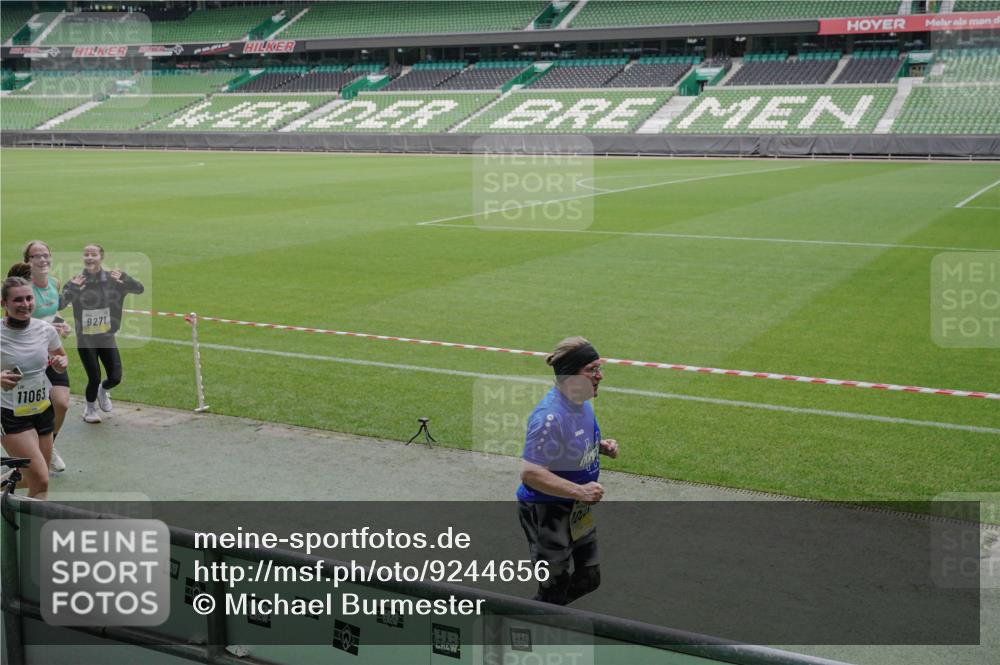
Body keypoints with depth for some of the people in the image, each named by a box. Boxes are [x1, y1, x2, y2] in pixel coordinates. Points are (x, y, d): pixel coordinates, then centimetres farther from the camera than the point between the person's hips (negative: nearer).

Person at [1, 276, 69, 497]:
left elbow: (62, 358, 14)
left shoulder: (45, 329, -4)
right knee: (41, 480, -15)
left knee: (36, 479, 15)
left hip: (43, 411, 5)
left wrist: (61, 363, -8)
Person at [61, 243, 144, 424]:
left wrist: (125, 279, -25)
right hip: (85, 340, -2)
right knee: (94, 378, 2)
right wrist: (72, 289, -36)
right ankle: (90, 408, 33)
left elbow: (140, 289, -6)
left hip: (107, 338, 2)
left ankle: (102, 390, 37)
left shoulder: (112, 279, -6)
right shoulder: (76, 282, -11)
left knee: (115, 378, -1)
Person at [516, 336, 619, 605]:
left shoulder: (581, 401, -1)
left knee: (588, 580, 22)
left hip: (578, 511, 9)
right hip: (546, 512, -9)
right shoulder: (550, 416, -30)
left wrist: (601, 446, -2)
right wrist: (579, 491, -34)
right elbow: (530, 473, -33)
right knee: (556, 589, 7)